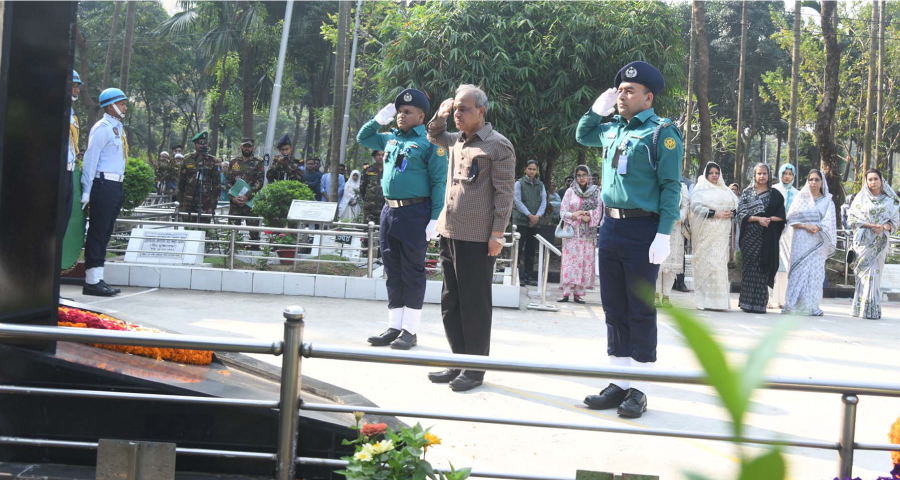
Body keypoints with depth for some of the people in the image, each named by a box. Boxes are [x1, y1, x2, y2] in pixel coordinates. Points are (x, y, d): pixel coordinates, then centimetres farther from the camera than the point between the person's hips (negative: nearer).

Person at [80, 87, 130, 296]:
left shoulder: (118, 128, 18)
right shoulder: (102, 128, -9)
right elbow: (90, 159, -13)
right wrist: (87, 191, -17)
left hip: (116, 185, 9)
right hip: (104, 184, -9)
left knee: (105, 234, 10)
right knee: (97, 232, -7)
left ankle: (97, 279, 13)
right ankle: (92, 281, -5)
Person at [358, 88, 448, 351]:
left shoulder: (429, 143, -6)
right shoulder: (390, 139, 14)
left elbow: (439, 183, -10)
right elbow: (362, 138, 29)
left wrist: (435, 219, -16)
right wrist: (379, 119, 12)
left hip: (415, 213, -7)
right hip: (389, 211, 7)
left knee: (412, 273, -1)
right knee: (393, 272, 10)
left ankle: (410, 331, 4)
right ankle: (394, 327, 17)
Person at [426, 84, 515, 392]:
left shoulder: (497, 145, -7)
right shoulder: (456, 141, 15)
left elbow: (505, 192, -10)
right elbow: (434, 136, 37)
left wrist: (497, 233, -15)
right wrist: (440, 118, 15)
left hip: (477, 239, -8)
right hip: (450, 233, 8)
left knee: (475, 305, -1)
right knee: (450, 302, 11)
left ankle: (475, 369, 6)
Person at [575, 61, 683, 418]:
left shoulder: (661, 133, -7)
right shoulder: (611, 130, 13)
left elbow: (670, 187, -12)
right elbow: (582, 135, 34)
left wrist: (663, 235, -20)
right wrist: (597, 109, 15)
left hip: (642, 230, -7)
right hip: (610, 225, 7)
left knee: (640, 311, -1)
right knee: (614, 308, 9)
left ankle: (639, 389, 5)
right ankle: (619, 383, 17)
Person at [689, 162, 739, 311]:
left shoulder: (725, 191, 19)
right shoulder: (700, 190, 6)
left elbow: (736, 206, 16)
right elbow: (696, 207, -8)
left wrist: (731, 213, -6)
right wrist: (716, 214, -14)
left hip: (721, 234, 4)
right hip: (705, 234, -4)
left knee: (720, 263, -2)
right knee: (706, 263, -10)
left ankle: (719, 301, -2)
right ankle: (706, 300, -9)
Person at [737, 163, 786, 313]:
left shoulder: (775, 194, 9)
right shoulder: (747, 192, 9)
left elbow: (781, 216, 4)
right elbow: (741, 213, 0)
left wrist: (768, 219, -13)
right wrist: (758, 219, -13)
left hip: (767, 237, 0)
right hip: (750, 235, 0)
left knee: (762, 268, -4)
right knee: (749, 267, -3)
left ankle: (759, 303, -2)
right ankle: (747, 303, 0)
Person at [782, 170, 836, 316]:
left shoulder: (827, 201, 11)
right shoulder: (800, 198, 10)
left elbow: (829, 222, 2)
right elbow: (791, 219, 3)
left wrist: (817, 227, -16)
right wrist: (805, 226, -13)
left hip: (818, 242, 1)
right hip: (801, 241, -1)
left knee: (815, 270, -4)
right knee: (798, 270, -6)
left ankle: (811, 305, -4)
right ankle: (793, 304, -6)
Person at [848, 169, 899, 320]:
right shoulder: (861, 197, 6)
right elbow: (851, 218, 0)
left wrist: (883, 227, -12)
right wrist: (871, 225, -12)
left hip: (880, 242, 1)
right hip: (864, 240, -1)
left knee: (875, 273, -3)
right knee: (864, 272, -6)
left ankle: (872, 310, -2)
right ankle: (861, 308, -4)